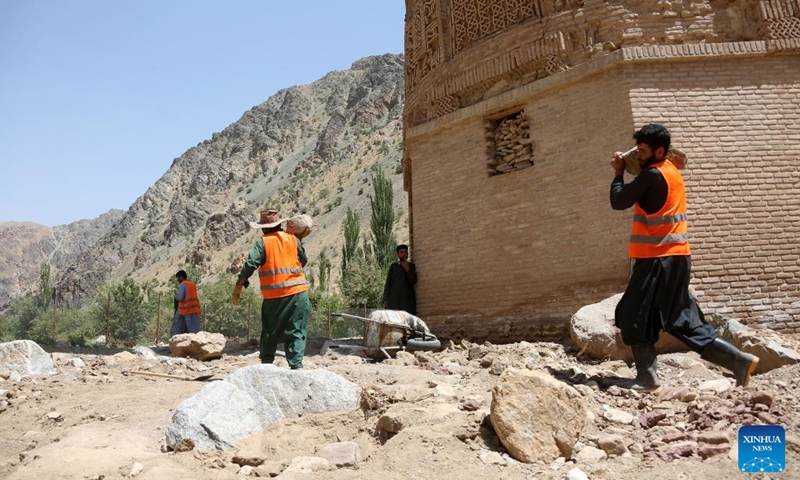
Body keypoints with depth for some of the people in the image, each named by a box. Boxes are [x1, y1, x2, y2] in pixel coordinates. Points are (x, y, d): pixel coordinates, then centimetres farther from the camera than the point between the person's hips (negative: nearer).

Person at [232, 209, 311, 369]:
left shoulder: (263, 242, -1)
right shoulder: (293, 239, 6)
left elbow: (249, 265, -10)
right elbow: (303, 261, 18)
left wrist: (238, 287, -3)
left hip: (273, 296, -1)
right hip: (297, 292, 1)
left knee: (270, 333, 16)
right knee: (296, 332, 5)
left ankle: (266, 364, 21)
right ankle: (296, 365, -3)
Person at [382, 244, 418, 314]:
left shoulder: (411, 266, 15)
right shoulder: (393, 266, 15)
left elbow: (413, 281, 4)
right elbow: (388, 283, 11)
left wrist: (407, 269, -9)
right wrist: (385, 299, 1)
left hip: (408, 299, 0)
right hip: (394, 299, 0)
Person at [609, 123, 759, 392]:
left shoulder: (653, 175, -14)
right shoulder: (671, 171, 15)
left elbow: (618, 201, -12)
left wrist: (618, 173, 3)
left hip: (658, 259, -9)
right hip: (674, 257, 9)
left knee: (634, 317, -2)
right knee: (681, 321, 14)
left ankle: (647, 378, -2)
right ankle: (739, 360, 14)